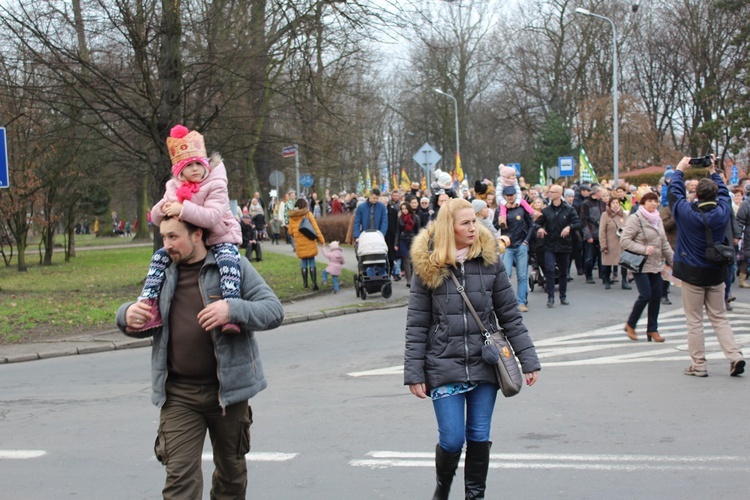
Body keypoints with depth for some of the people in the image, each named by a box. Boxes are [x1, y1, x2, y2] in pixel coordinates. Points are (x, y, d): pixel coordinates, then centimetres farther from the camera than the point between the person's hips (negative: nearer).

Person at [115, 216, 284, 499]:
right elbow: (147, 326, 19)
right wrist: (128, 316, -6)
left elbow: (274, 311, -10)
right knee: (180, 476, -8)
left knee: (231, 471, 16)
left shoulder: (234, 266, -4)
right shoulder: (163, 272, 7)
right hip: (178, 395, 2)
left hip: (227, 389, -1)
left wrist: (233, 310, -27)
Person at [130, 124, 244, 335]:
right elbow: (156, 218, 5)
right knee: (160, 257, -9)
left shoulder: (215, 185, -15)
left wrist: (183, 209, -36)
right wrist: (163, 208, -20)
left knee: (228, 261, -34)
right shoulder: (174, 188, 3)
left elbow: (212, 217, -30)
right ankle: (148, 302, -8)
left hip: (219, 238, -6)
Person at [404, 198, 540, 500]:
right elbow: (416, 326, -1)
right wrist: (414, 374, -5)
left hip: (485, 364, 2)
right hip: (445, 368, -2)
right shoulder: (428, 267, -4)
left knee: (479, 438, 6)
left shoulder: (490, 261, 1)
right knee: (452, 440, -2)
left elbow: (510, 316, 5)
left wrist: (529, 360, 2)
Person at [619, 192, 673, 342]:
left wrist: (673, 260, 15)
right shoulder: (635, 219, -11)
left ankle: (652, 329, 16)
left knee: (657, 296, 5)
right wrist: (644, 249, -22)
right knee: (646, 295, -12)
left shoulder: (657, 220, 11)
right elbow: (624, 241, -16)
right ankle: (630, 325, 7)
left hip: (655, 265, 7)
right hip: (640, 265, -7)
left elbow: (664, 243, 19)